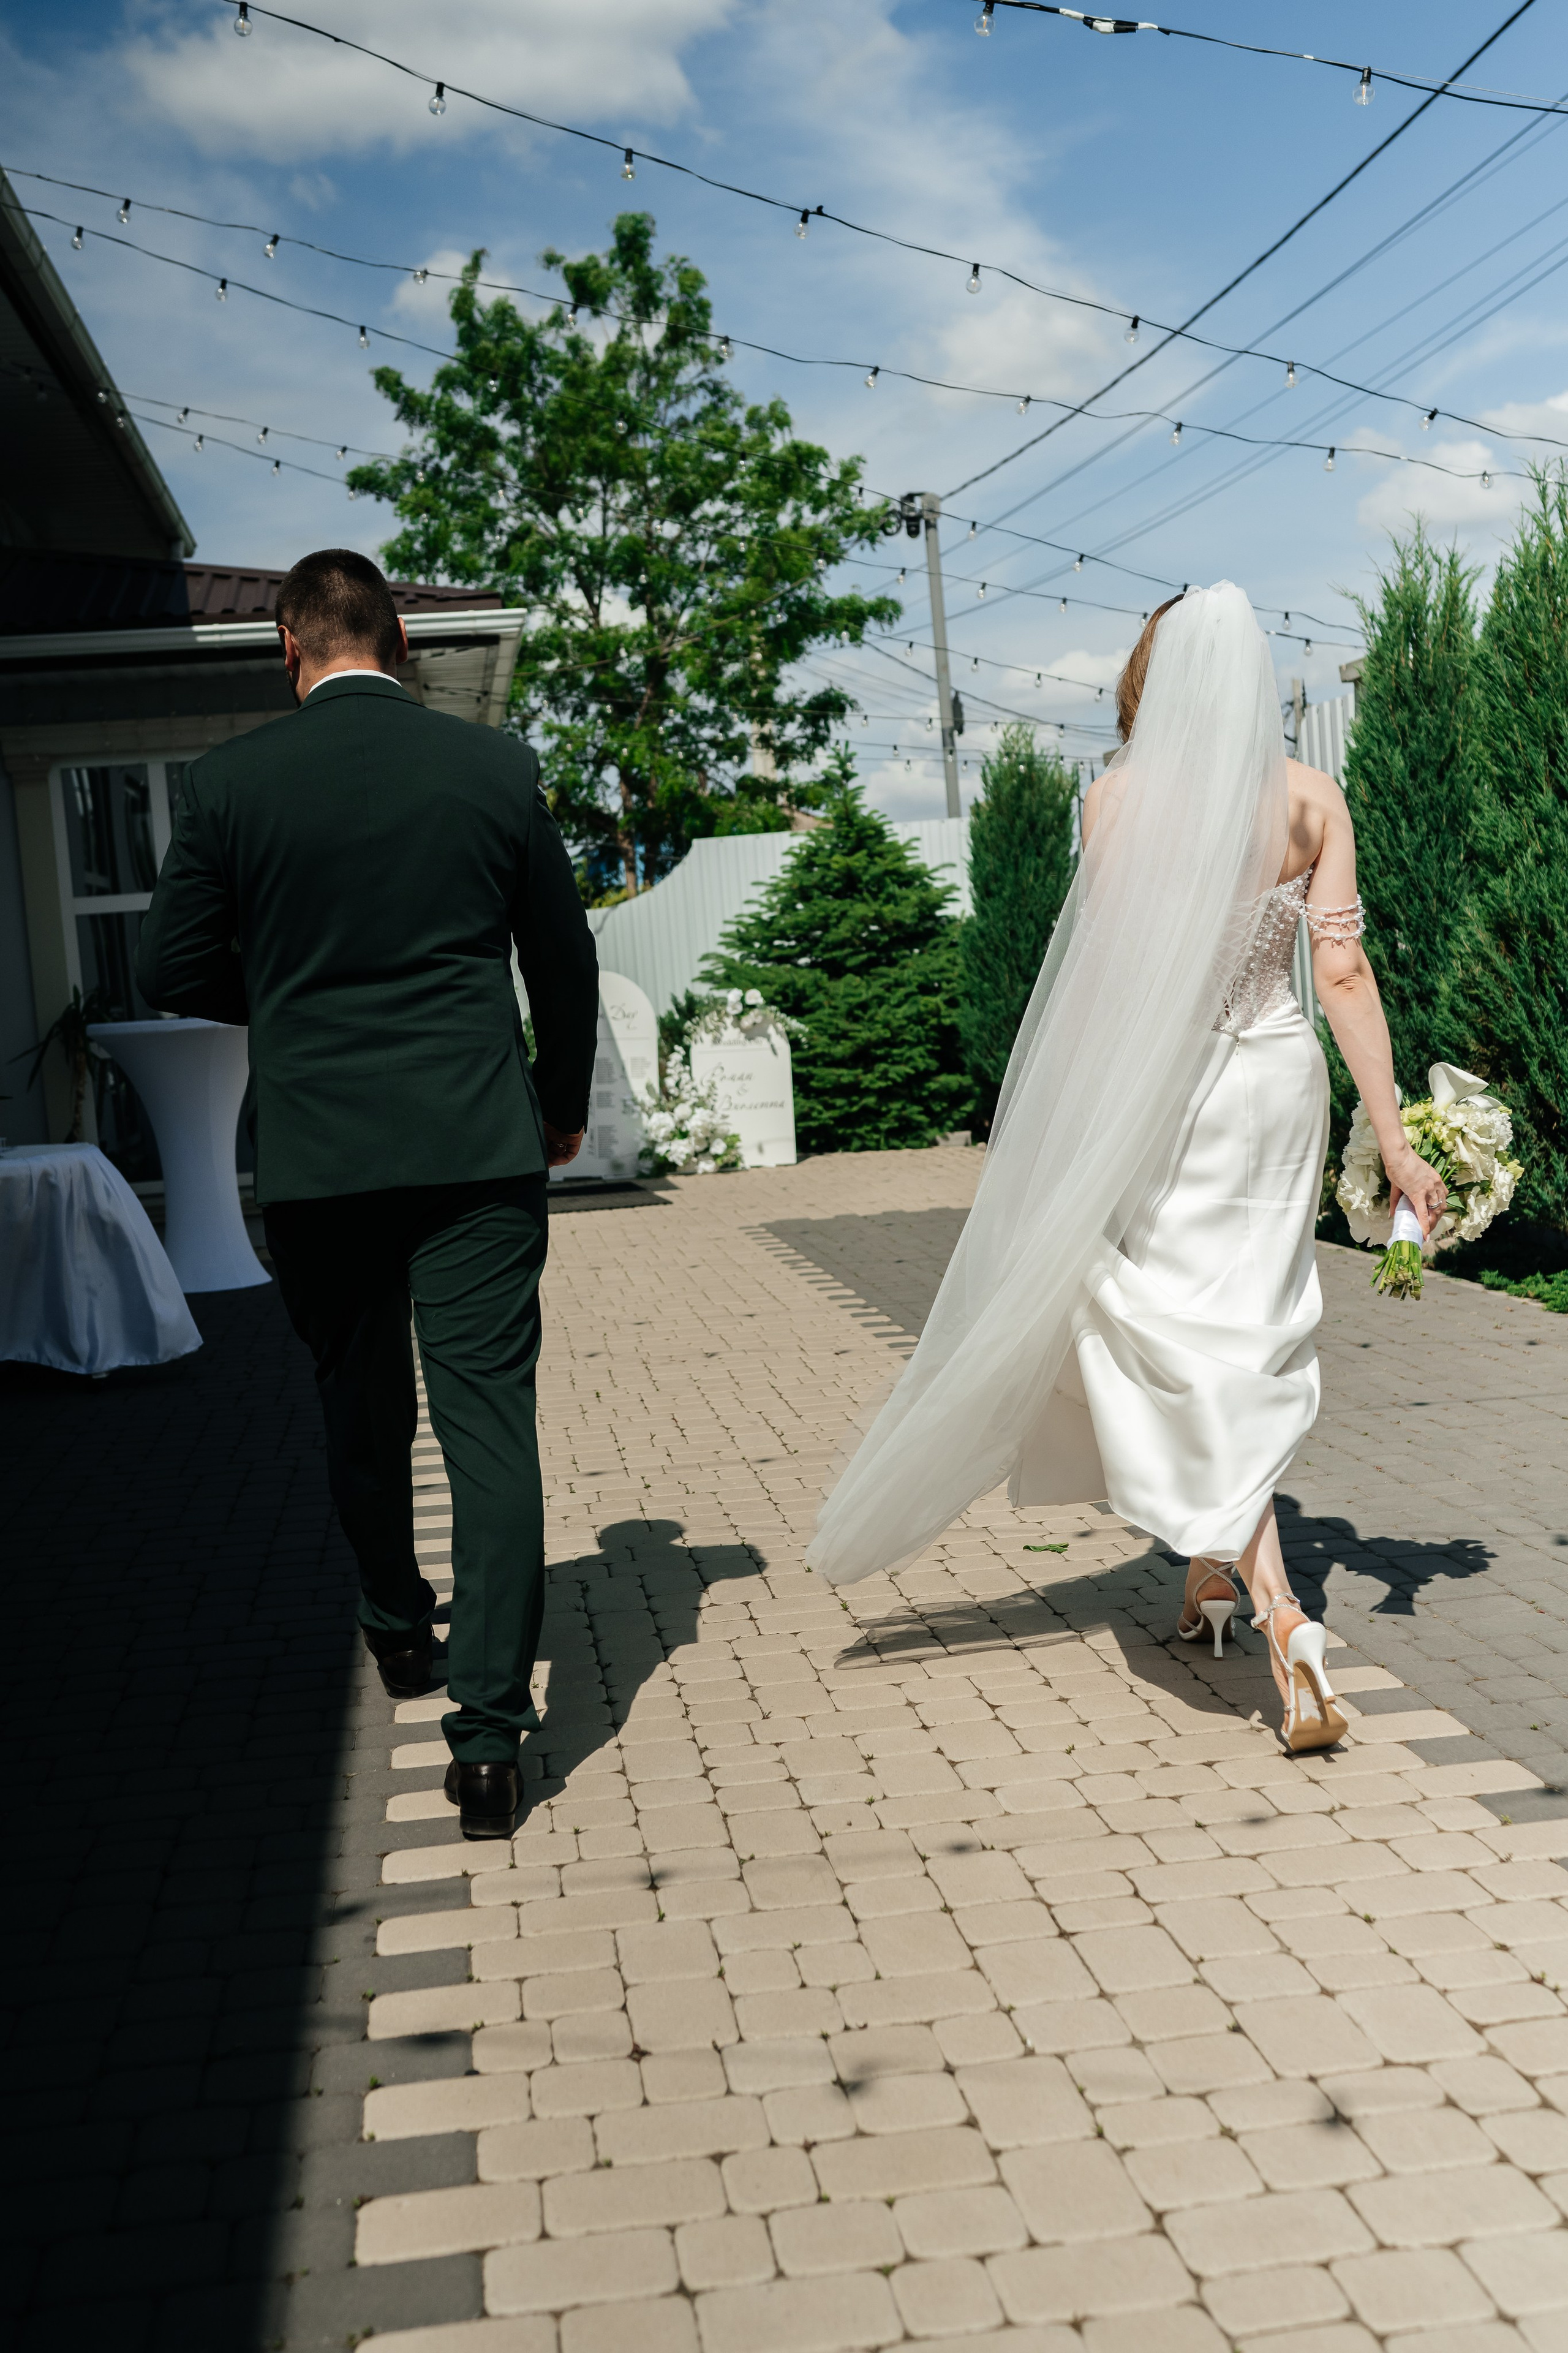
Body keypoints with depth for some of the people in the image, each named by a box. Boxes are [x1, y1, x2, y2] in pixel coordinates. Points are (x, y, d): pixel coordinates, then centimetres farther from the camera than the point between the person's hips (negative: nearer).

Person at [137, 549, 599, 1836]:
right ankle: (488, 1733, -4)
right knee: (490, 1424, -1)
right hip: (479, 1148, 0)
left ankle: (399, 1632, 41)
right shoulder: (495, 764, 1)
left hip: (314, 1151, 1)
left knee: (362, 1413, 20)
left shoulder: (231, 780, -2)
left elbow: (175, 971, 3)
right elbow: (566, 959, 9)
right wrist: (564, 1101, 24)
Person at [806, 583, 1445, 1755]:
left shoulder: (1121, 795, -7)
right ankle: (1214, 1572, 32)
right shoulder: (1314, 799, 1)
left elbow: (1106, 976, -8)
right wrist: (1393, 1137, -1)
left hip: (1161, 1092, -4)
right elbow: (1344, 971, -3)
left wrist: (1065, 1128, 1)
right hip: (1279, 1086, 4)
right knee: (1255, 1335, 19)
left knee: (1184, 1351, -1)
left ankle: (1281, 1611, -14)